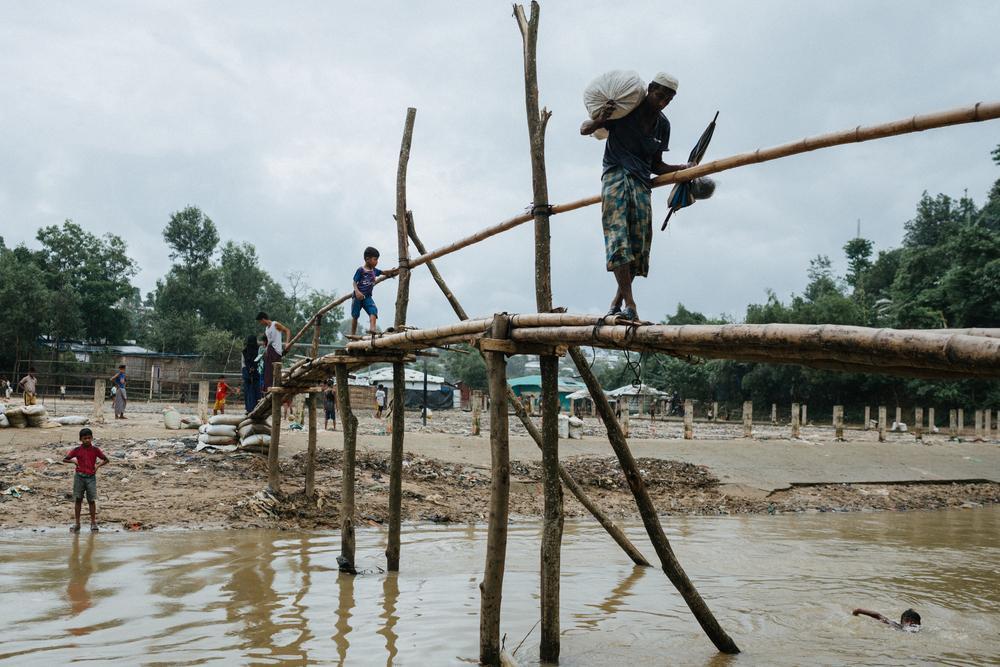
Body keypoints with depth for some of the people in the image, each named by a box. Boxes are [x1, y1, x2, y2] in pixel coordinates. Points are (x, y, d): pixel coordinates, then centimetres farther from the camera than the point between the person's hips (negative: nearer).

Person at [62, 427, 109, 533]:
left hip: (91, 477, -1)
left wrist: (98, 465, -8)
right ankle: (77, 523, 11)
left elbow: (106, 460, 7)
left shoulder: (95, 449, 0)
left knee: (92, 500, 0)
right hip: (79, 477, 1)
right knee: (78, 500, 4)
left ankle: (93, 523, 8)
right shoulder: (77, 450, 0)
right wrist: (74, 461, -8)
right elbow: (64, 459, 7)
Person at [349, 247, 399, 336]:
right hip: (358, 296, -5)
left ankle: (372, 328, -37)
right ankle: (352, 335, 14)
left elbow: (384, 272, 25)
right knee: (355, 315, 5)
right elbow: (355, 282, -11)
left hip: (367, 296, 5)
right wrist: (357, 291, -28)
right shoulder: (360, 270, -10)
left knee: (373, 310, -21)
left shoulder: (374, 270, 9)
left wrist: (394, 270, 17)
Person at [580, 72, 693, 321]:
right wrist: (600, 120, -20)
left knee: (639, 245, -2)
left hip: (641, 183, 5)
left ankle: (617, 301, 9)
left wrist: (681, 169, 2)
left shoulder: (663, 125, 12)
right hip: (615, 176, -5)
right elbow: (584, 129, 2)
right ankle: (629, 304, -23)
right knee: (618, 239, -18)